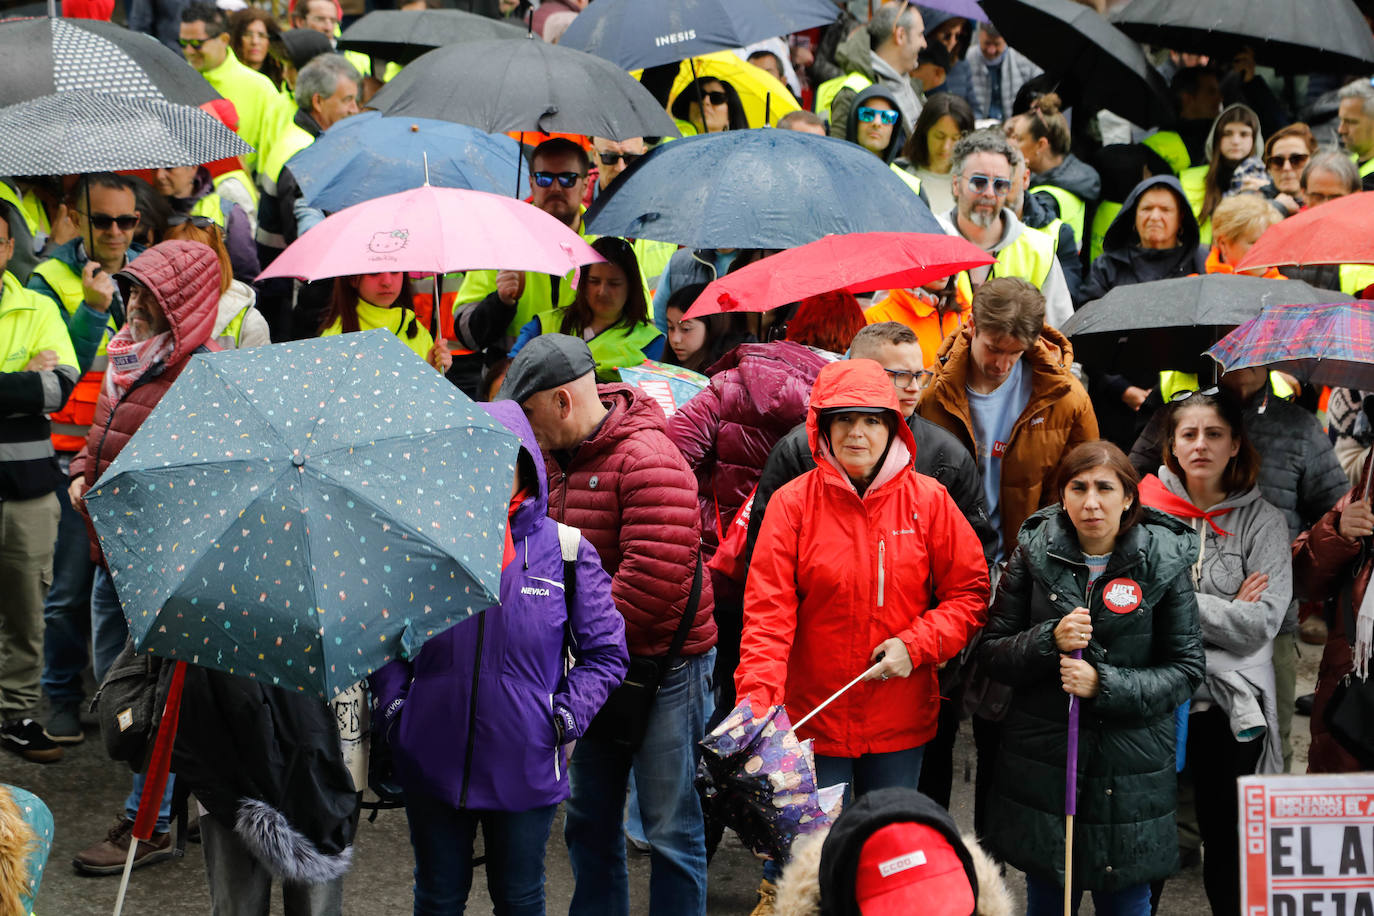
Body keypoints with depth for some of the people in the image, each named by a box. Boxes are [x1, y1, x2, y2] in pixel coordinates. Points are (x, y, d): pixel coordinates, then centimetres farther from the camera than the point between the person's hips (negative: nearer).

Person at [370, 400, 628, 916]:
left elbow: (606, 651, 3)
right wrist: (393, 708, 0)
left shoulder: (566, 551, -4)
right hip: (433, 761, 1)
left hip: (525, 768, -1)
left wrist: (566, 717, -7)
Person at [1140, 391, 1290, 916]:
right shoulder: (1146, 510, 1)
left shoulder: (1262, 522, -1)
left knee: (1227, 838, 8)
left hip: (1229, 703, -1)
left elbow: (1261, 626, -10)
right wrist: (1223, 610, -12)